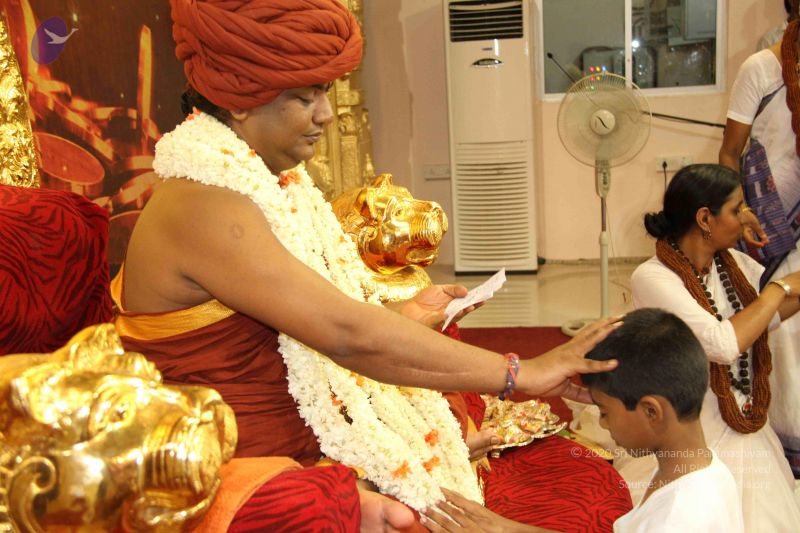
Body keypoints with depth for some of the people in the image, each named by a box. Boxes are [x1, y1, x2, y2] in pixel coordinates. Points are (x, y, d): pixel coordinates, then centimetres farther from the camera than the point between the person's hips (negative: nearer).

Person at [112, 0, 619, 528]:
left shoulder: (263, 182, 7)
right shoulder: (201, 208, -21)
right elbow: (349, 337, -28)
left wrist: (405, 317, 4)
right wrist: (520, 373, -24)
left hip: (310, 444, 8)